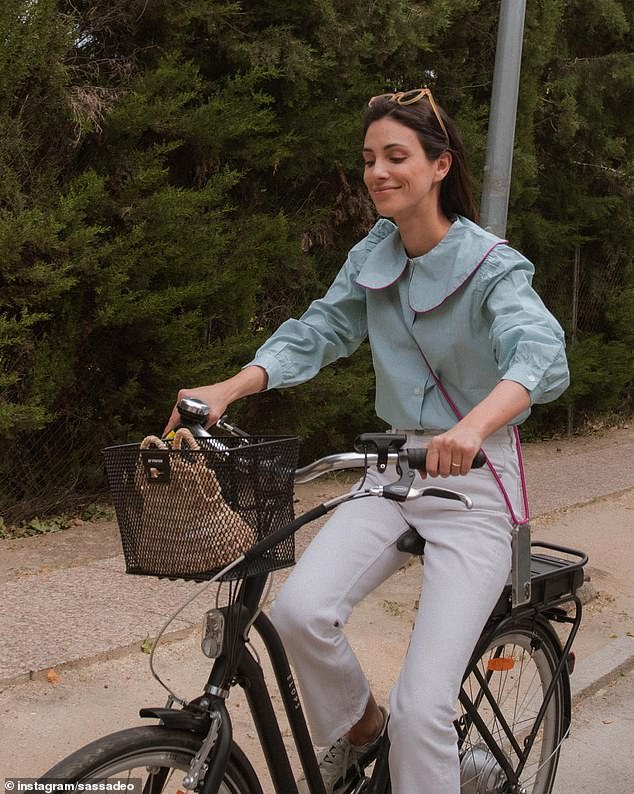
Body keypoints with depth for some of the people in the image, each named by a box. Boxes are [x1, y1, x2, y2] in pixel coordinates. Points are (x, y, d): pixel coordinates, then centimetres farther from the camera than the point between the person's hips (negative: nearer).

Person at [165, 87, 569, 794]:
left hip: (475, 480, -5)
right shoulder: (372, 258, 5)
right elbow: (317, 331, 2)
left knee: (422, 709, -15)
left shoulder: (492, 266, -14)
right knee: (299, 609, -21)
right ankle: (356, 724, 10)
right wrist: (226, 390, -16)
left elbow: (541, 355, -30)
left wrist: (471, 427, -51)